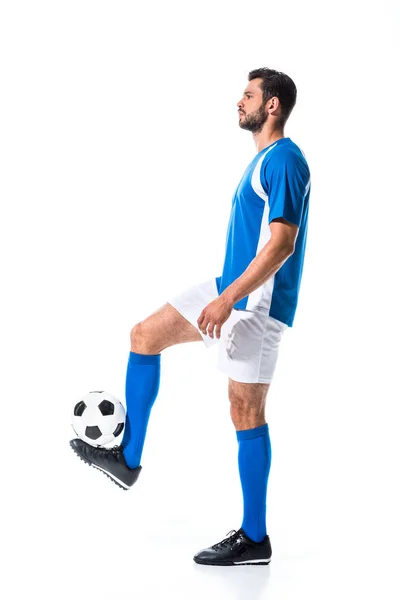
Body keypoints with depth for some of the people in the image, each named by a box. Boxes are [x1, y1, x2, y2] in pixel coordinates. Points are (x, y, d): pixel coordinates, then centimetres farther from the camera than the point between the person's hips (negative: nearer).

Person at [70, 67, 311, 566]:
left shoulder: (284, 160, -16)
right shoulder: (263, 159, 15)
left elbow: (281, 243, -24)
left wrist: (229, 299, -26)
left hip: (257, 302, -10)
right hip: (231, 289, 10)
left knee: (246, 411, -5)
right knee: (144, 335, 10)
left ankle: (254, 539, 6)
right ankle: (127, 459, 16)